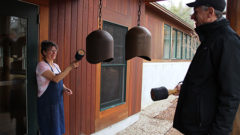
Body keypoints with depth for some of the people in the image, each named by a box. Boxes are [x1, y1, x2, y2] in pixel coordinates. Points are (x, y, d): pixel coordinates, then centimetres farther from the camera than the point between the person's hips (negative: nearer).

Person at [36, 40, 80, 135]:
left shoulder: (56, 65, 10)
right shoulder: (42, 65, -13)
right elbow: (55, 79, -27)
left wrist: (65, 89, -1)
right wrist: (70, 67, -27)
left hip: (58, 102, 7)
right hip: (47, 104, -7)